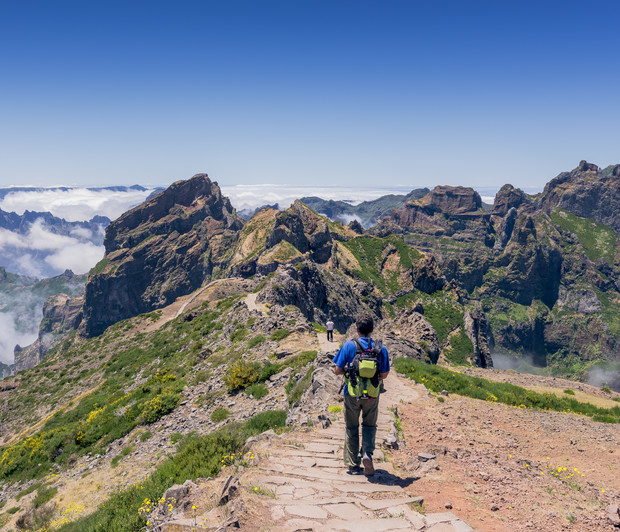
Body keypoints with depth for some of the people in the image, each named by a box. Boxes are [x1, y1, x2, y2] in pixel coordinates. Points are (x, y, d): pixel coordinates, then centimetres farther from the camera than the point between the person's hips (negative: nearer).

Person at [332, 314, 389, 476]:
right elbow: (384, 374, 2)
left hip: (352, 394, -1)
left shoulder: (349, 346, -11)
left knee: (352, 428, 13)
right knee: (369, 426, 21)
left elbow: (337, 371, -9)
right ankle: (367, 453, -2)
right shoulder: (381, 349, -5)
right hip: (372, 395, 1)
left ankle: (353, 465, 19)